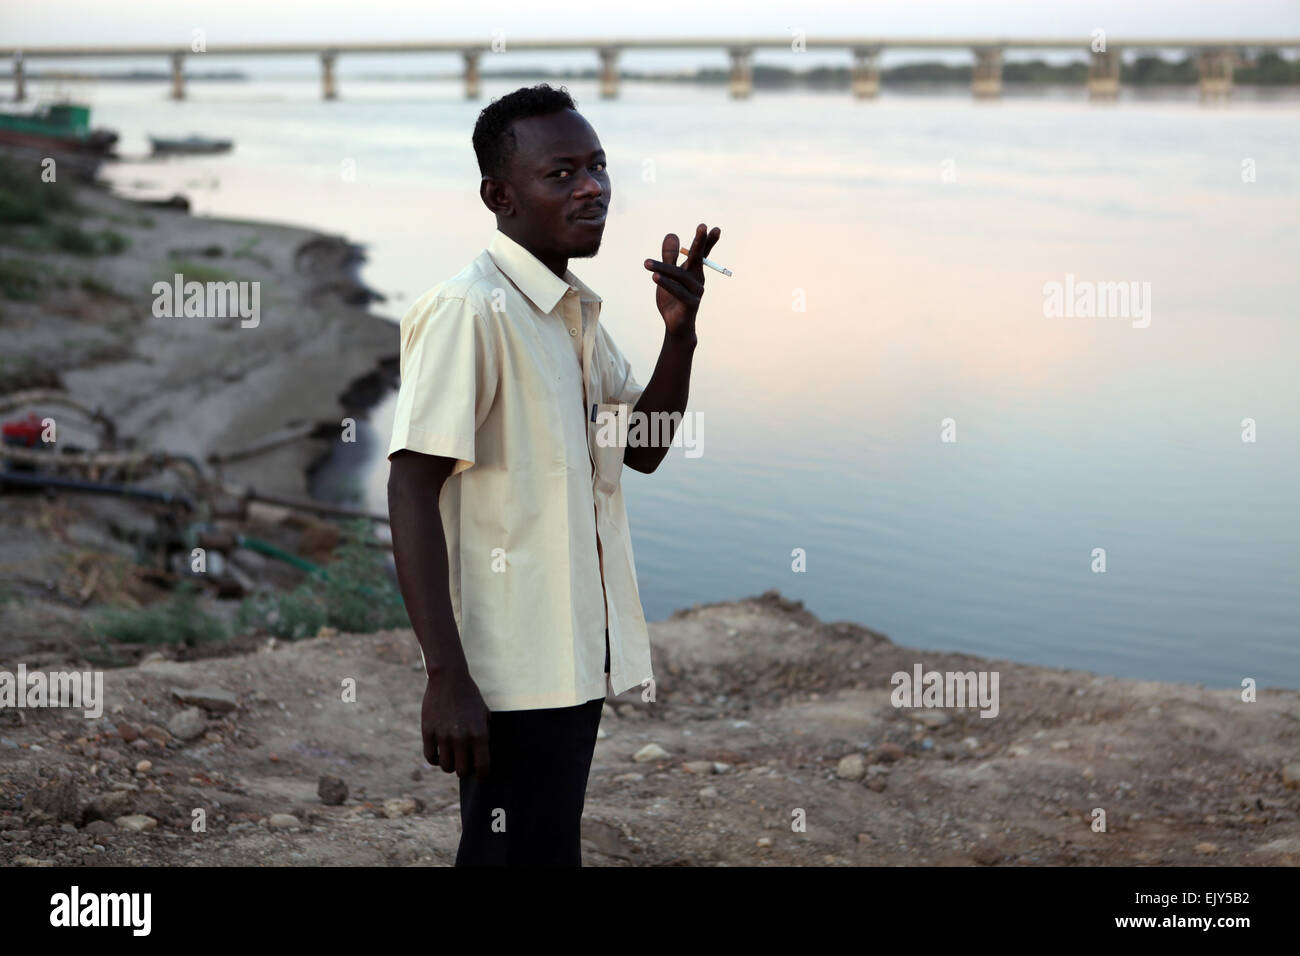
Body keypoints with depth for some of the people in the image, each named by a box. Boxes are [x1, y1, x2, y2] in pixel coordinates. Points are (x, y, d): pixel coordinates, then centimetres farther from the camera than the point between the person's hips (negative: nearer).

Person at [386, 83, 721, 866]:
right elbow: (412, 491, -19)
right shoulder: (469, 310, -15)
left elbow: (642, 448, 18)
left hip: (577, 664, 9)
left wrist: (680, 333, 1)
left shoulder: (579, 313, 13)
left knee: (556, 846, 19)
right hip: (511, 680, -9)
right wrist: (447, 677, -24)